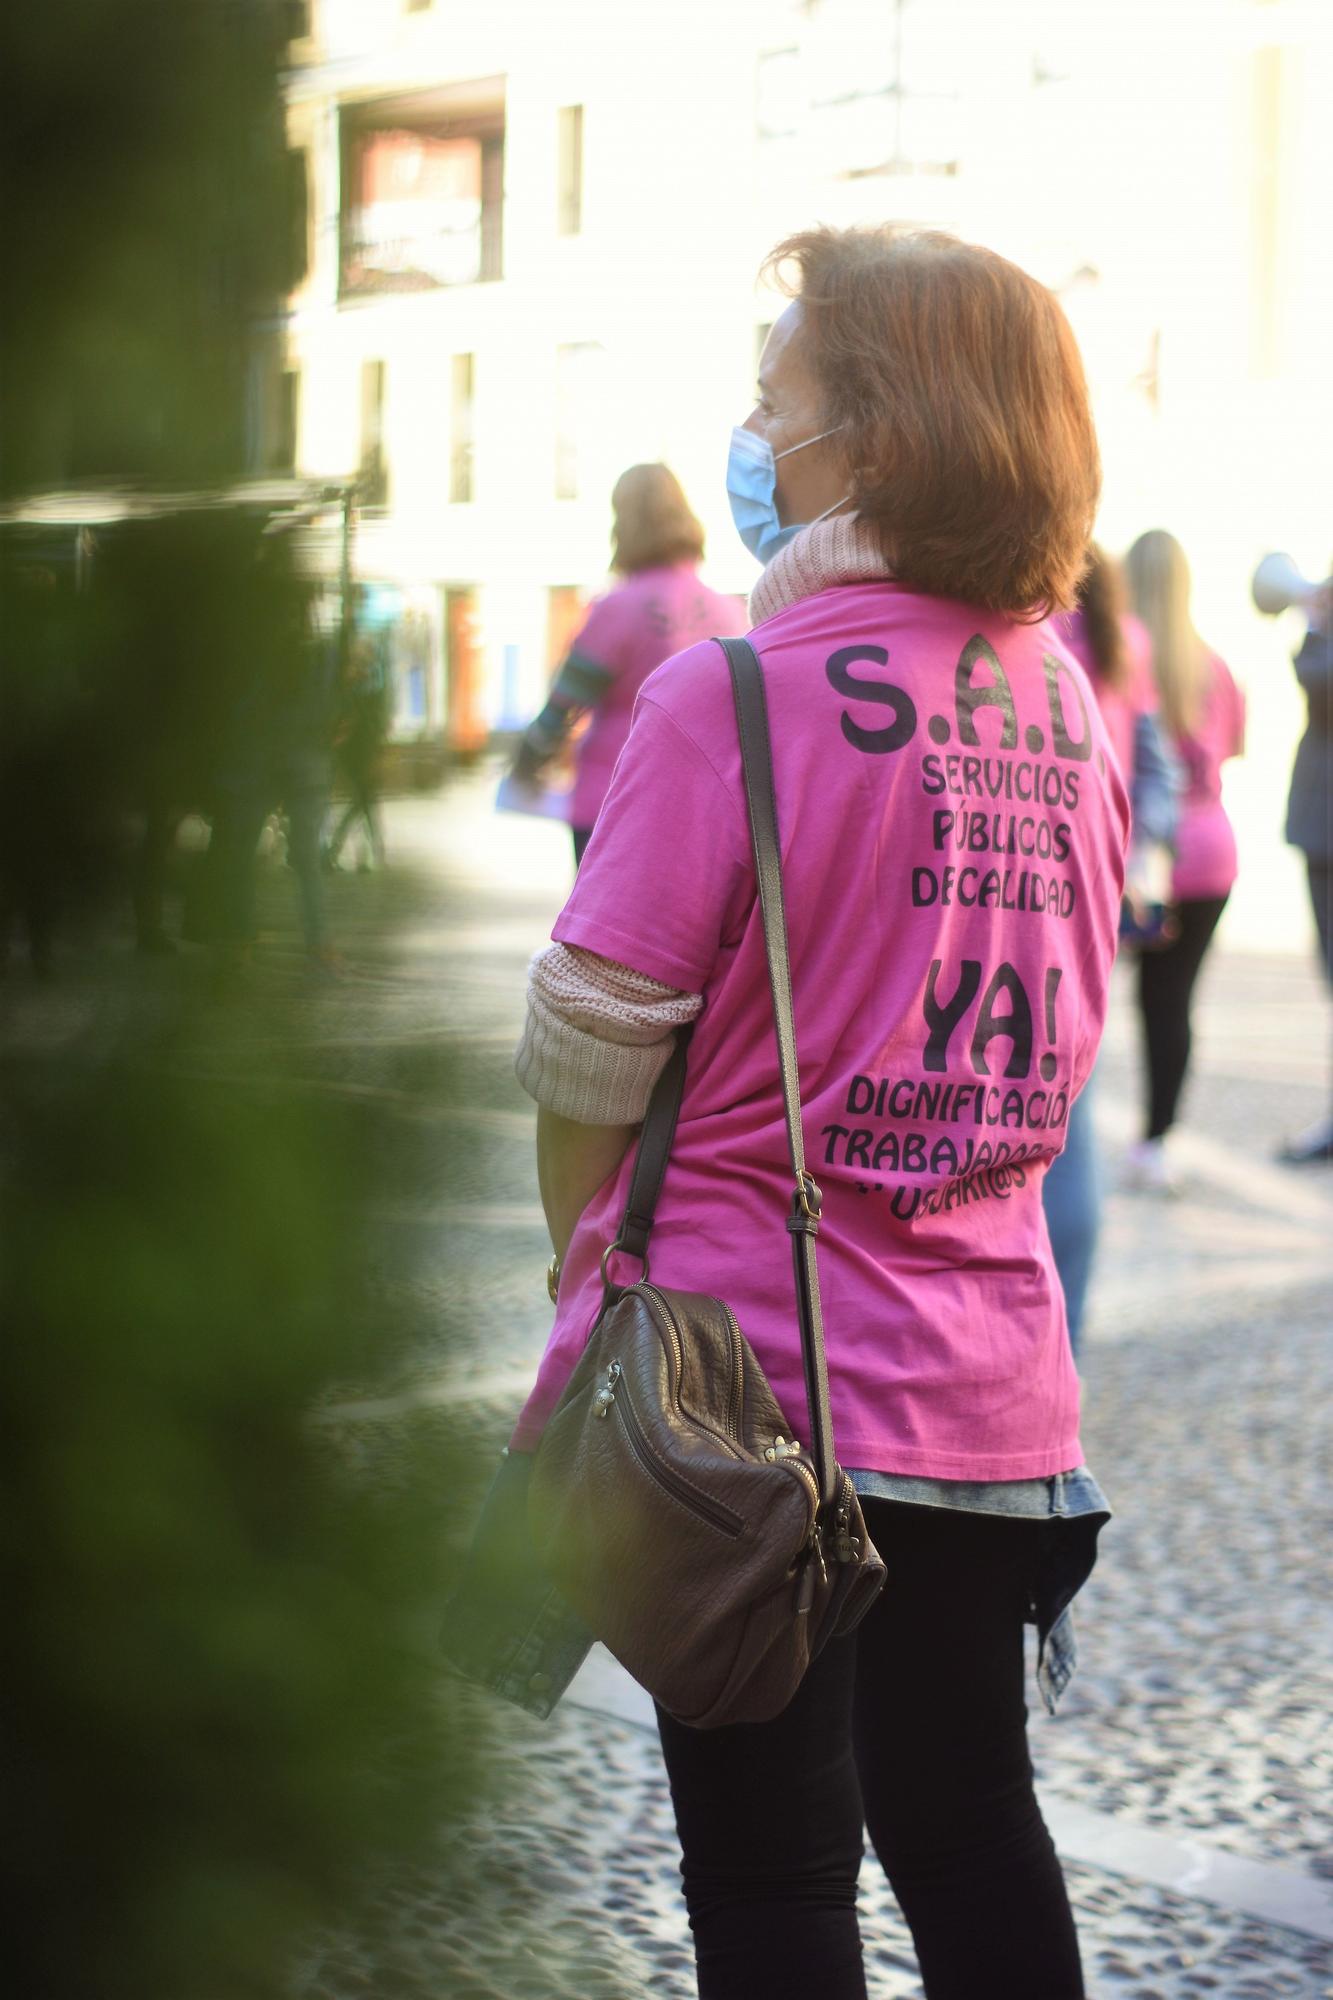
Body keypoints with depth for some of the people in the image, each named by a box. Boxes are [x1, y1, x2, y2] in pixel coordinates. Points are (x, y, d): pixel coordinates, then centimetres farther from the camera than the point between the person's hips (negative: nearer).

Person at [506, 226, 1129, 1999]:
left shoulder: (732, 699, -17)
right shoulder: (1060, 696, 3)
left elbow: (590, 1046, -11)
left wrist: (581, 1245, 7)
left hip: (749, 1373, -6)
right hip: (988, 1371, 6)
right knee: (968, 1819, 19)